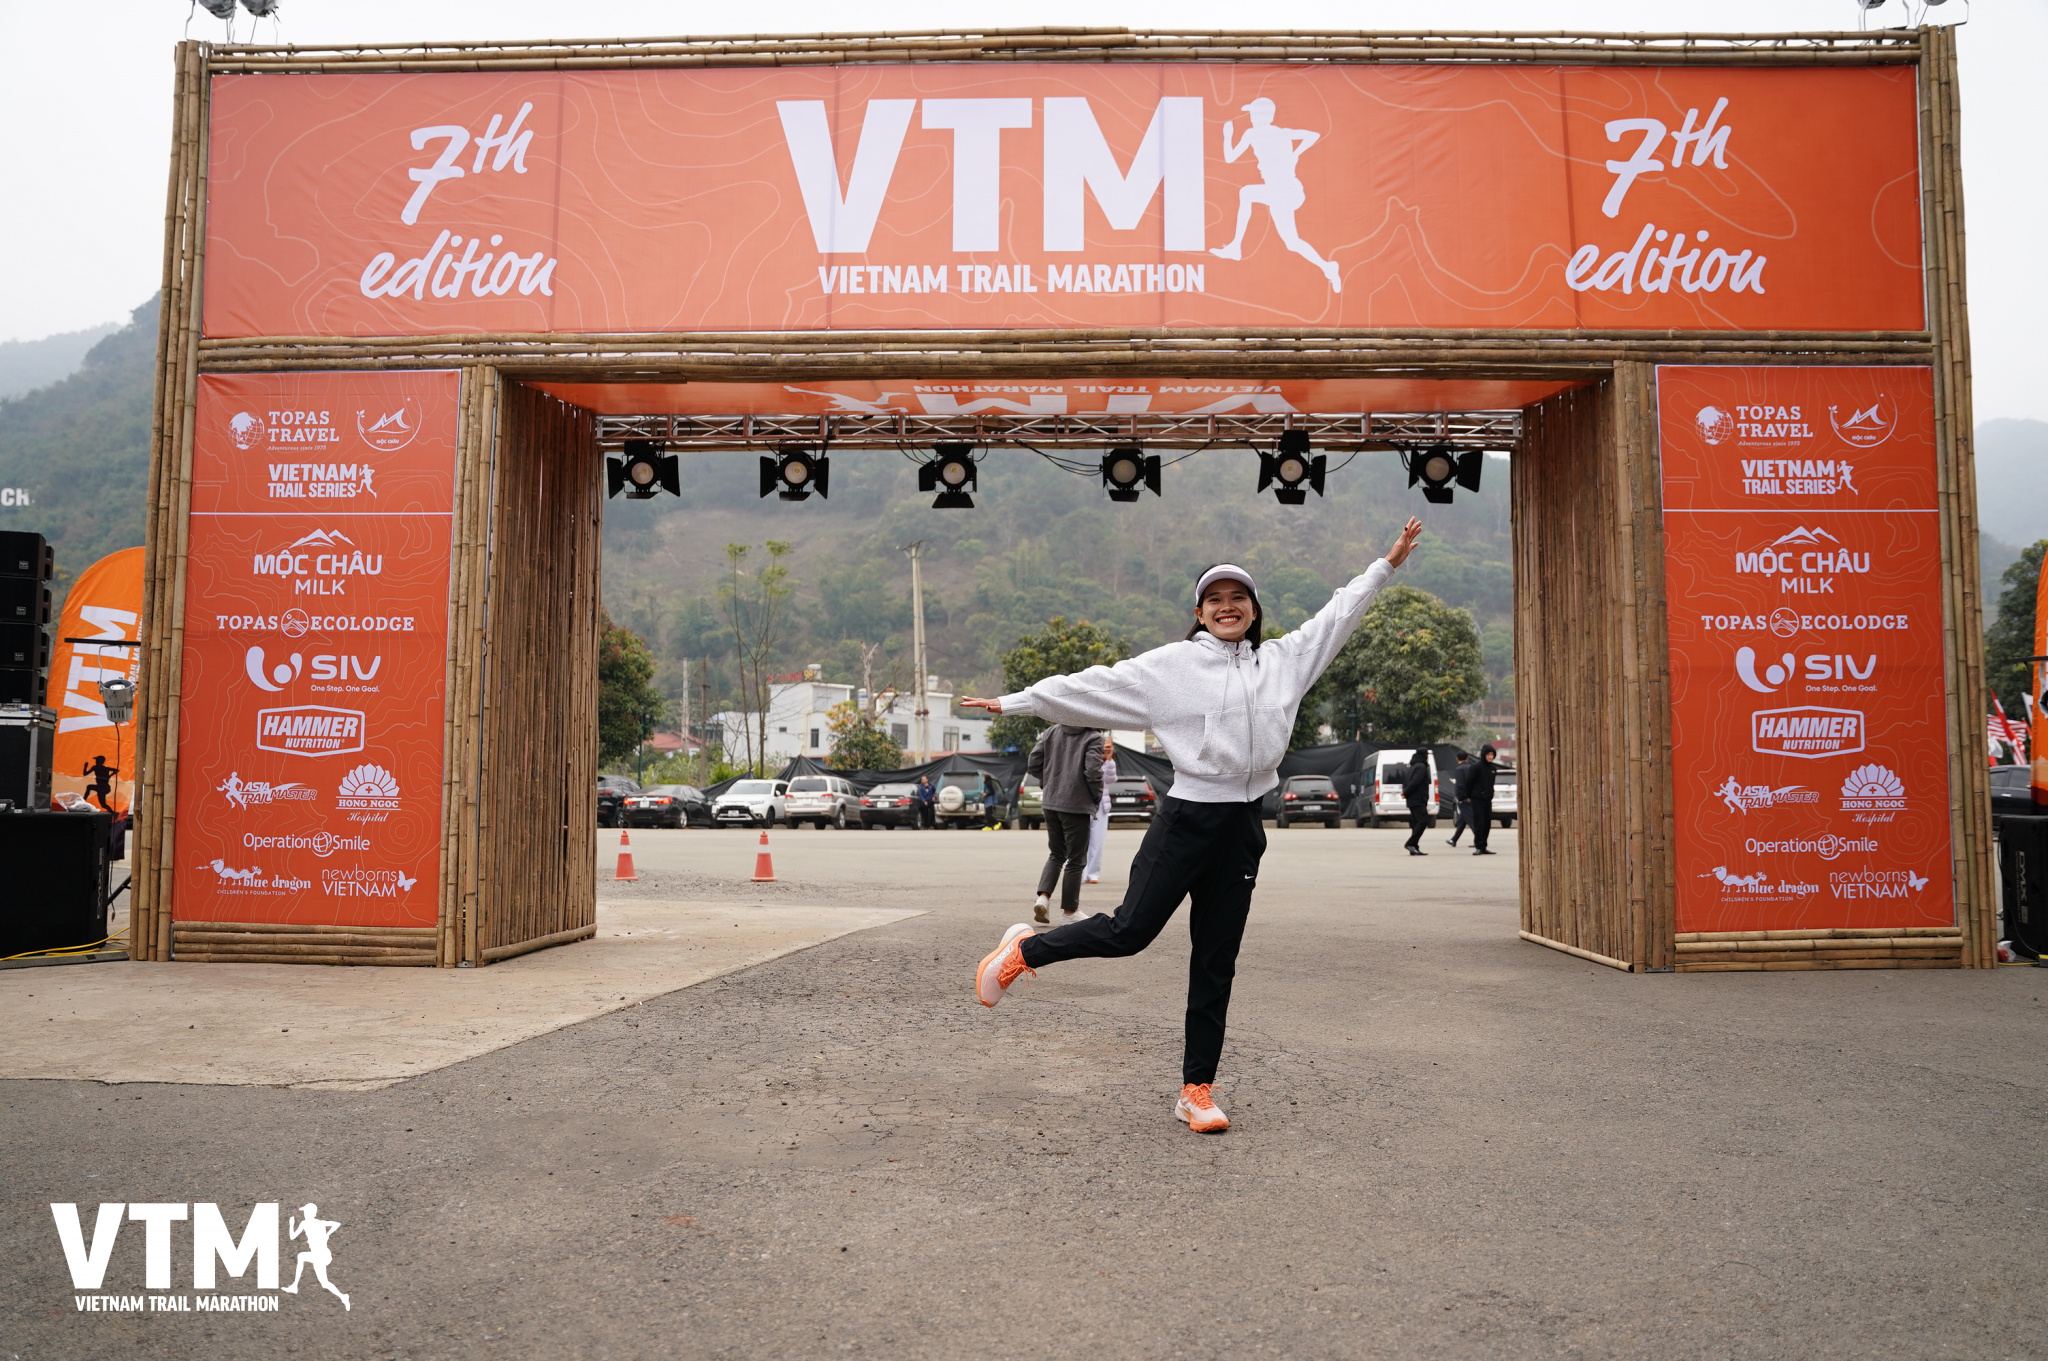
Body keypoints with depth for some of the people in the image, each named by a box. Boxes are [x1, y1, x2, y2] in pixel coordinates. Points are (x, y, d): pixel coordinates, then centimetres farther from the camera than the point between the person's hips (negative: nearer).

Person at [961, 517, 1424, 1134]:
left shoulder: (1283, 659, 12)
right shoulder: (1169, 665, 0)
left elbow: (1337, 615, 24)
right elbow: (1093, 686, 0)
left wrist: (1387, 563, 28)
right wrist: (1014, 702, 0)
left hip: (1242, 828, 4)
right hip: (1186, 817, -4)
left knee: (1216, 964, 7)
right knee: (1130, 930, -7)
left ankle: (1197, 1090, 15)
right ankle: (1023, 950, 18)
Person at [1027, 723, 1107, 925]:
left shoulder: (1051, 732, 5)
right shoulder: (1092, 737, -9)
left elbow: (1033, 764, 4)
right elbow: (1093, 771, -19)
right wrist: (1097, 796, -2)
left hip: (1050, 802, 5)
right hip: (1077, 804, -5)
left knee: (1056, 854, 19)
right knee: (1076, 859, 7)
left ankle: (1043, 897, 1)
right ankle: (1069, 910, 14)